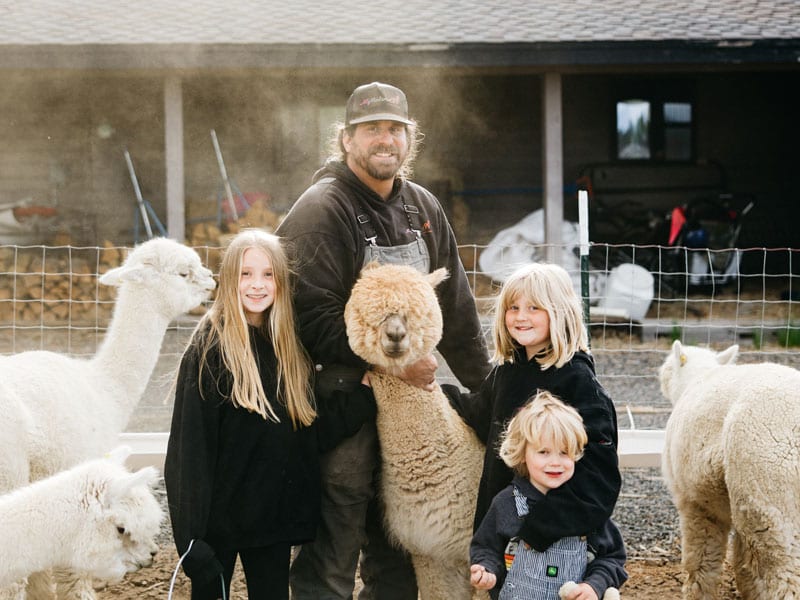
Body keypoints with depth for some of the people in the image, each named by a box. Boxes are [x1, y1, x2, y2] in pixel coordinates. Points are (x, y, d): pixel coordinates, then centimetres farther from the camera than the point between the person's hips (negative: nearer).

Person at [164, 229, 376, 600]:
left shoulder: (288, 347, 7)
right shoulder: (211, 346, -11)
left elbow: (315, 434, 6)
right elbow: (190, 443, -15)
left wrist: (368, 393, -3)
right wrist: (191, 531, -19)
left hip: (275, 514, 5)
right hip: (221, 513, -5)